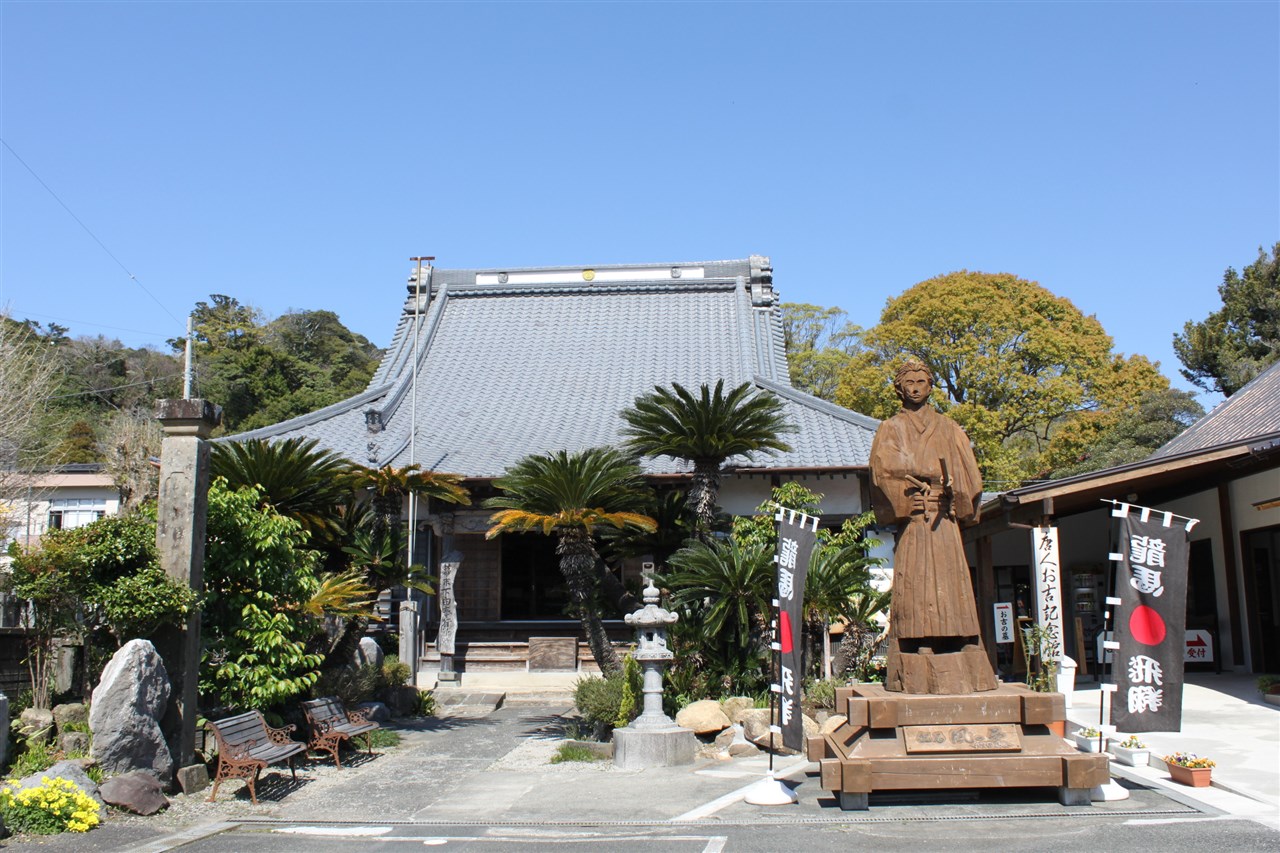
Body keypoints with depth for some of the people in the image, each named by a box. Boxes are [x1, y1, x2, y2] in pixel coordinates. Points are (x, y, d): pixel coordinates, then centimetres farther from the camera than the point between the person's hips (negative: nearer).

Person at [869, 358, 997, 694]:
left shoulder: (948, 428, 19)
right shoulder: (890, 430, 12)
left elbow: (968, 474, 10)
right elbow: (885, 466, -8)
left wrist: (952, 499, -5)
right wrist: (931, 477, -12)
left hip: (945, 522, 2)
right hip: (911, 524, -2)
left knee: (951, 590, -4)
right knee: (913, 593, -8)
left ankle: (957, 673, -3)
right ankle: (913, 675, -9)